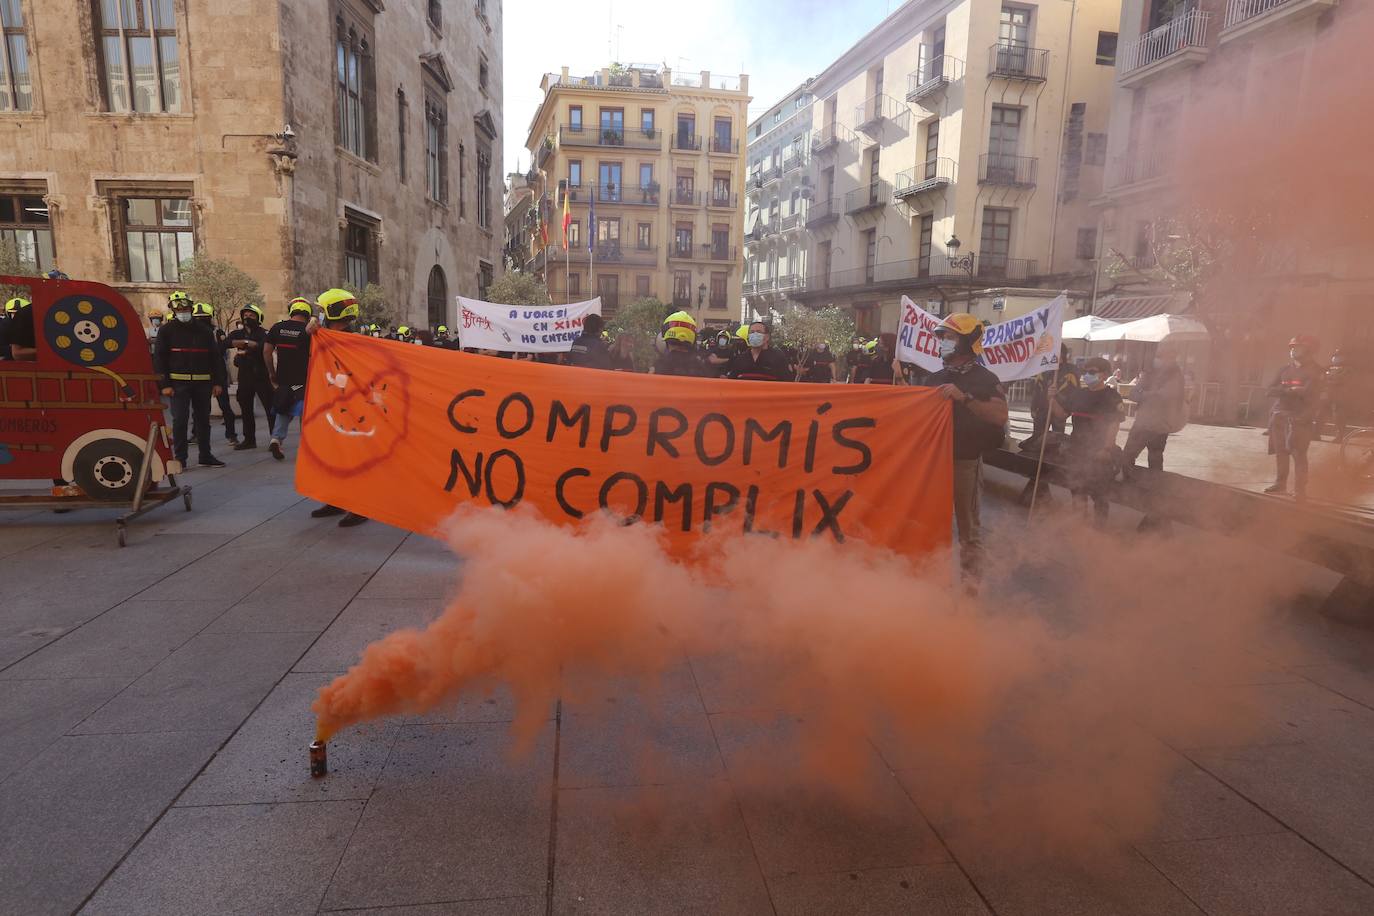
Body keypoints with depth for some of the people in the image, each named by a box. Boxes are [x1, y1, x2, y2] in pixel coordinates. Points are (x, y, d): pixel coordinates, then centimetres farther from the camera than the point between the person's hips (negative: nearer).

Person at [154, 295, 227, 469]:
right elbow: (159, 358, 0)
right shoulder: (167, 331, 2)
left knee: (203, 418, 9)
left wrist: (218, 382, 4)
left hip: (203, 382, 3)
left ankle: (205, 455, 18)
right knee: (180, 419, -5)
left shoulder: (204, 330, 10)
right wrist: (165, 384, -8)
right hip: (178, 383, -3)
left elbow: (216, 357, 11)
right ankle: (179, 458, 2)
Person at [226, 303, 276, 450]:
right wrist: (247, 342, -17)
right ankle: (249, 439, 21)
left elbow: (264, 347, -22)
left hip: (261, 376, -6)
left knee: (270, 408, -7)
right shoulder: (238, 334, 14)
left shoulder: (263, 334, -2)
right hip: (244, 376, 6)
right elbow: (228, 342, -6)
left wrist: (244, 351, -14)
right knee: (246, 409, 12)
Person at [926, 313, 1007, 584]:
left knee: (967, 521, 0)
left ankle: (970, 578, 8)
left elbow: (1000, 416, -21)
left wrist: (964, 398, -30)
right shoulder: (936, 378, 13)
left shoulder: (984, 379, -6)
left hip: (966, 460, -6)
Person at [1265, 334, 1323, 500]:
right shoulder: (1285, 369, 14)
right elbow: (1271, 390, 3)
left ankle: (1300, 490, -9)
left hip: (1299, 417, -5)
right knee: (1280, 452, 10)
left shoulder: (1314, 371, -1)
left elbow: (1311, 394, -12)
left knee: (1298, 454, -10)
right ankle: (1280, 484, 21)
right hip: (1279, 416, 5)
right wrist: (1290, 390, -12)